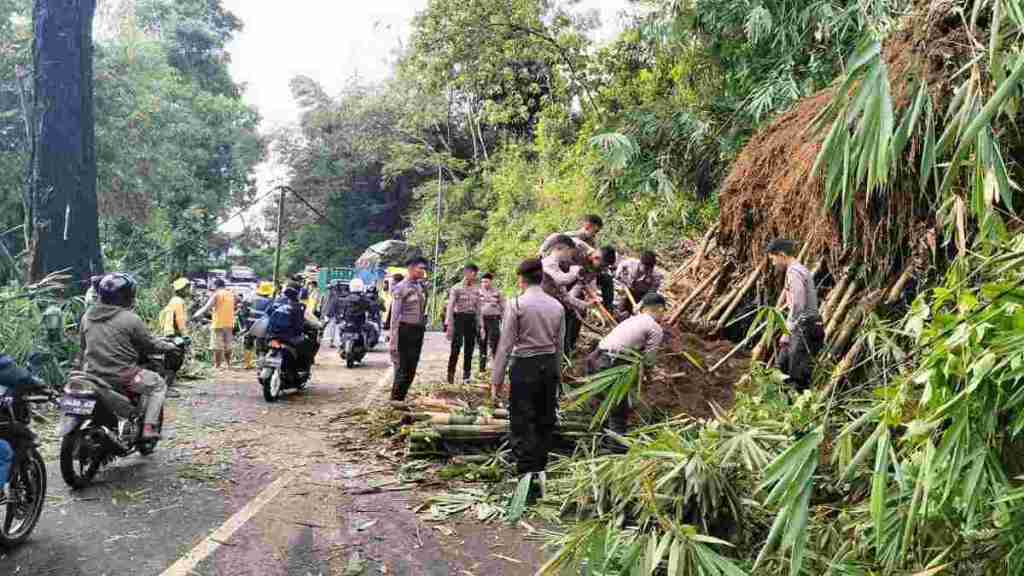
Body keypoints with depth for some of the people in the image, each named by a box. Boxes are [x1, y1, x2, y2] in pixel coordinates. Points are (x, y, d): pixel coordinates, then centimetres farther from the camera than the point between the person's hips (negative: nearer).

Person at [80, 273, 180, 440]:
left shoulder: (87, 317, 6)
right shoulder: (130, 319, -12)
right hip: (122, 377, -6)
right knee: (158, 384, 15)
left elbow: (84, 347, 17)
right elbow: (150, 344, -3)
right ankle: (149, 427, 3)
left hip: (92, 376, 6)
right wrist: (170, 346, 15)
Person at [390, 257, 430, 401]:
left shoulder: (421, 287, 12)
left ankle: (400, 399, 20)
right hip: (405, 330, -7)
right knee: (402, 369, -3)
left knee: (411, 370, 10)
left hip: (418, 331, 7)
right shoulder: (400, 288, -9)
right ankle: (395, 400, 8)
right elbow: (395, 315, -12)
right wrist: (393, 340, -15)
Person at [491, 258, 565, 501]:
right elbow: (559, 344, 8)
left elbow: (506, 344, -10)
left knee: (522, 426, 0)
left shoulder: (517, 305, -11)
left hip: (524, 366, -5)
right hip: (550, 365, 5)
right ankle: (539, 472, 27)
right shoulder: (557, 306, 3)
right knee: (545, 422, 16)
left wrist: (497, 379, -5)